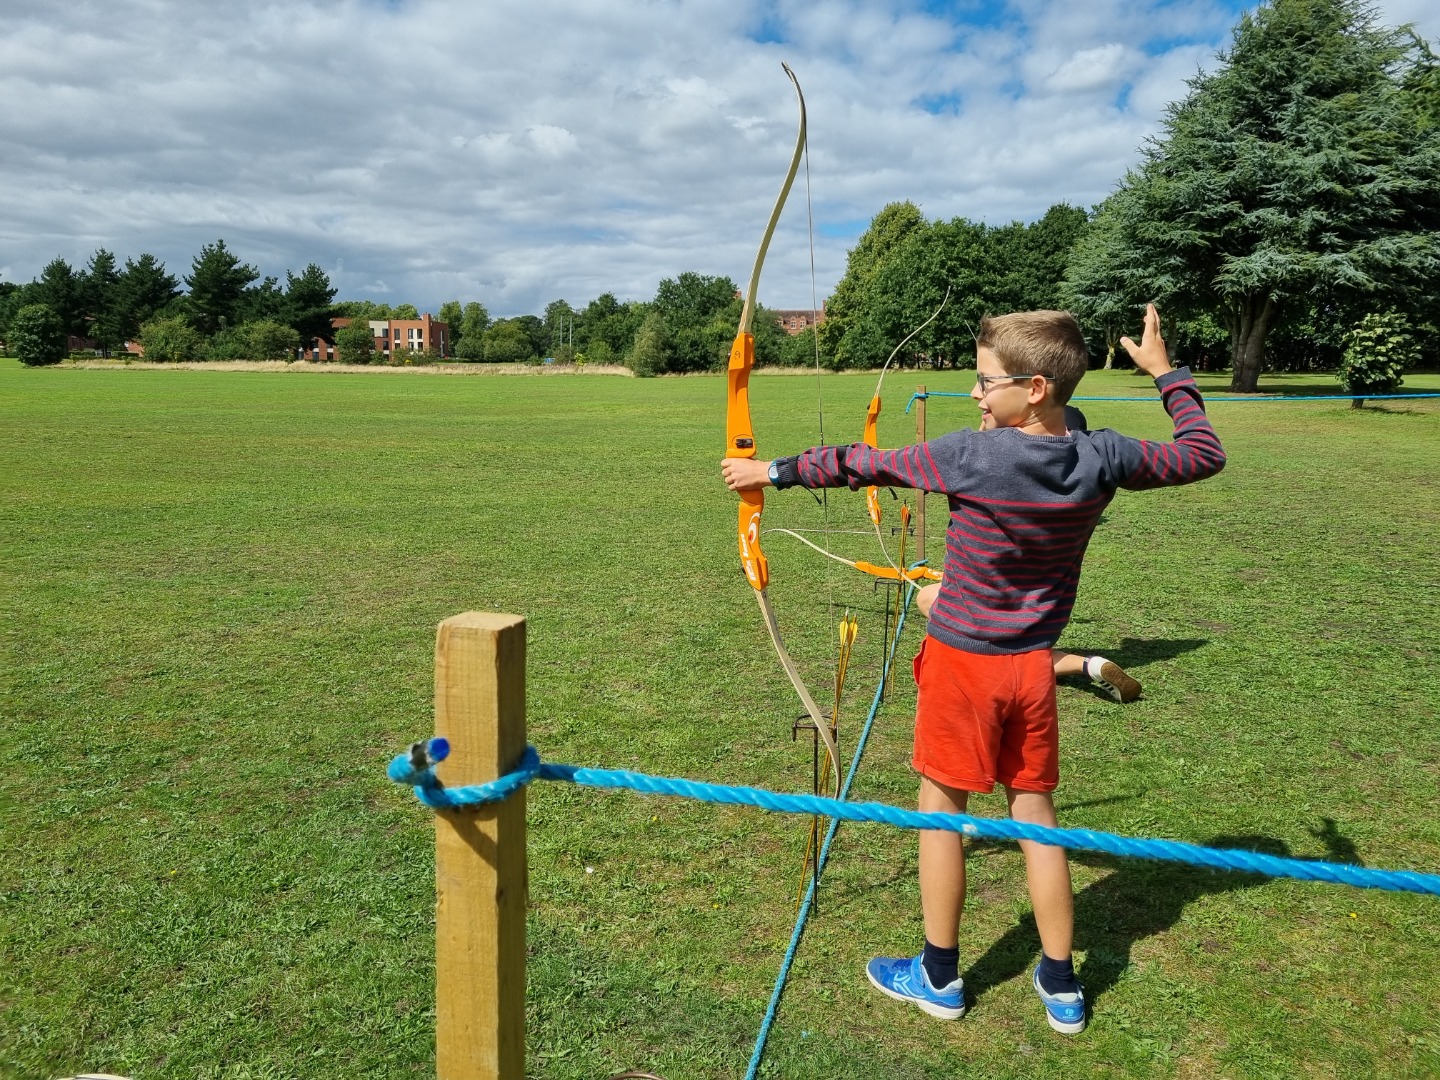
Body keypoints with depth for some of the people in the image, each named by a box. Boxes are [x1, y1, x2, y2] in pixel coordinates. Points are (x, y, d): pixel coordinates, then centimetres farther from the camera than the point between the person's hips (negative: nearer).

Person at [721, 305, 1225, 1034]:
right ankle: (1061, 986, 28)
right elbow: (1203, 455, 8)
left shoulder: (971, 456, -20)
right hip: (1032, 665, 5)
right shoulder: (1103, 458, -8)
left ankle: (940, 977, 26)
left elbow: (862, 465, -9)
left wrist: (776, 472, 5)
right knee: (1035, 813, 16)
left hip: (962, 661, -5)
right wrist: (1167, 373, 17)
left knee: (941, 808, 11)